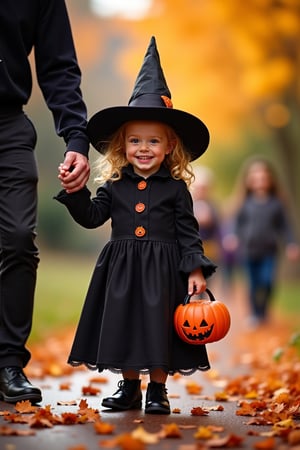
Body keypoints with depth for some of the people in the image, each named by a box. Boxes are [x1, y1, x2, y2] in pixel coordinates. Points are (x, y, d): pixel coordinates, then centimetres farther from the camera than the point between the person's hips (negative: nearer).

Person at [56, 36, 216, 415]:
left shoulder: (176, 188, -1)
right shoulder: (114, 185, 5)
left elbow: (188, 232, -2)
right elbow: (91, 217, 3)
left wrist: (195, 270, -10)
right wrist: (75, 191, -11)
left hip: (163, 270, -2)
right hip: (121, 270, 2)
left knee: (159, 326, 1)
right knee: (123, 324, 7)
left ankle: (157, 390, 15)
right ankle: (129, 387, 22)